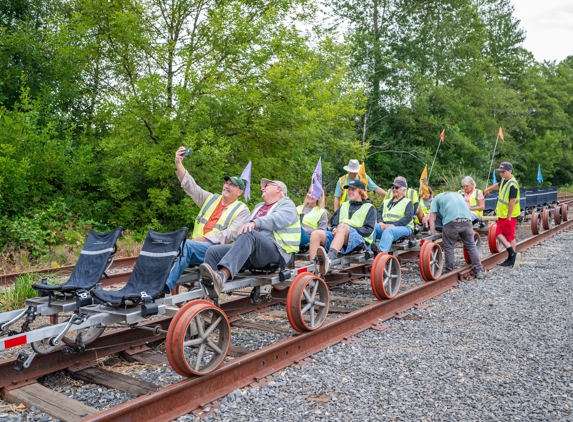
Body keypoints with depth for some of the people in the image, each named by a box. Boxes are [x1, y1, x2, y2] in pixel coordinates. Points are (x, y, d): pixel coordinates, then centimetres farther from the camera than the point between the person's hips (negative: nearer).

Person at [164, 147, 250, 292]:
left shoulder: (241, 210, 7)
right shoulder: (211, 199, 21)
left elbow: (231, 233, -7)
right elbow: (190, 186, 11)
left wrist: (205, 238, -16)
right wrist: (178, 164, -3)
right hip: (195, 245, 5)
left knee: (185, 245, -32)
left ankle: (165, 285, -42)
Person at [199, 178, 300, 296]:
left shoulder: (287, 205, 11)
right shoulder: (259, 206, 36)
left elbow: (276, 219, -13)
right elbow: (246, 228, 29)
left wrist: (254, 222, -30)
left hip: (276, 252, -7)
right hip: (248, 250, 7)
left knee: (248, 234, -37)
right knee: (213, 251, -14)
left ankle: (222, 275, -57)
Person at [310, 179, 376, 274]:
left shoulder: (369, 208, 17)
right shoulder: (344, 206, 33)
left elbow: (368, 230, 2)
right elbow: (334, 222, 23)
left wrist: (350, 230, -12)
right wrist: (335, 229, -2)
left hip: (359, 239, -5)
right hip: (338, 236, 5)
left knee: (342, 226, -39)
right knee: (315, 234, -22)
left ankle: (329, 258, -62)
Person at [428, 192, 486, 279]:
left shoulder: (437, 198, 27)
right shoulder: (458, 195, 39)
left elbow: (432, 218, 16)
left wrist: (433, 236, 15)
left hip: (451, 221, -4)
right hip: (467, 220, 4)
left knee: (448, 247, 11)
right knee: (471, 245, 17)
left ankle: (449, 272, 16)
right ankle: (479, 270, 19)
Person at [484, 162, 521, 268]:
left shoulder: (512, 185, -22)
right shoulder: (504, 181, 7)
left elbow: (512, 201, -24)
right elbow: (498, 185, 30)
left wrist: (509, 217, -23)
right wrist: (488, 189, 47)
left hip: (509, 216, -9)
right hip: (502, 215, 9)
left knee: (510, 237, -1)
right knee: (499, 234, 9)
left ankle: (512, 258, 7)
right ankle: (512, 253, 13)